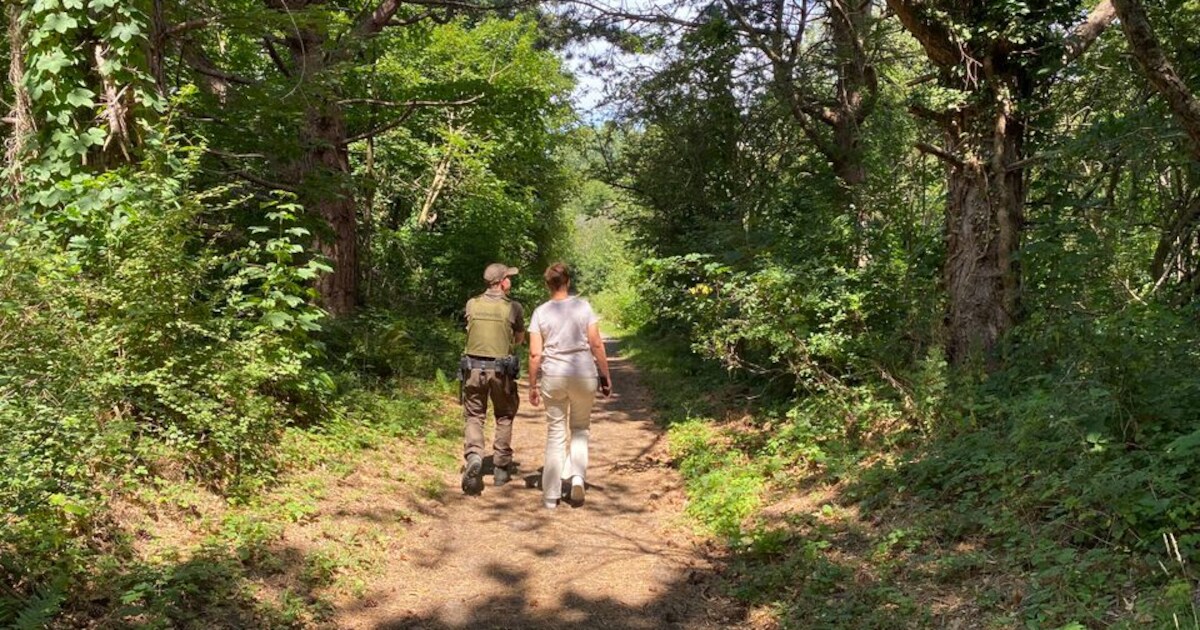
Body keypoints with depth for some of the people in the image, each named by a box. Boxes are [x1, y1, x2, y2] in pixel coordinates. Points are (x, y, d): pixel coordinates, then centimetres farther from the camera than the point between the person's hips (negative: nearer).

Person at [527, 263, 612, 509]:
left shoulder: (540, 312, -1)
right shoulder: (583, 306, -3)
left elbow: (535, 354, -3)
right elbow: (597, 345, -4)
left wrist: (533, 385, 6)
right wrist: (605, 376, 5)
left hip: (553, 377, 1)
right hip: (584, 375, 0)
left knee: (555, 432, 10)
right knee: (580, 428, 19)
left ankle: (551, 494, 12)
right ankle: (578, 475, -3)